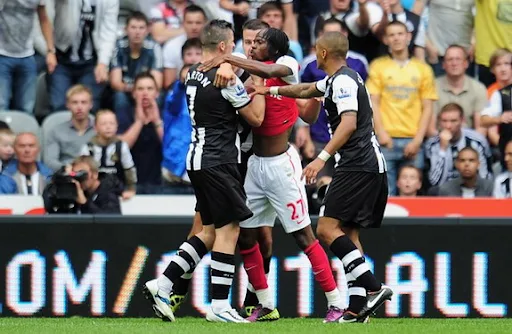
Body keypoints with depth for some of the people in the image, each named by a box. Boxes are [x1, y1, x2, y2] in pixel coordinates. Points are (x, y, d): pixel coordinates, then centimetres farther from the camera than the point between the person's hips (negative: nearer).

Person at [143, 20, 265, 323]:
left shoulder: (194, 74, 11)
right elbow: (256, 117, -6)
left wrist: (250, 85, 19)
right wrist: (258, 84, 6)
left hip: (198, 159, 9)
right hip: (218, 161, -9)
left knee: (211, 231, 14)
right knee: (228, 229, -4)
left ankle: (163, 285, 8)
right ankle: (219, 307, -5)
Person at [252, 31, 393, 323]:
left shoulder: (343, 81, -11)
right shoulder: (335, 81, 20)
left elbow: (349, 123, -24)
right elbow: (308, 90, 39)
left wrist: (322, 158, -29)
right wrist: (272, 90, 38)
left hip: (358, 165, -10)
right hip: (372, 166, 10)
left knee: (328, 228, -15)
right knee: (348, 233, 7)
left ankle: (373, 287, -22)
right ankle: (357, 307, 0)